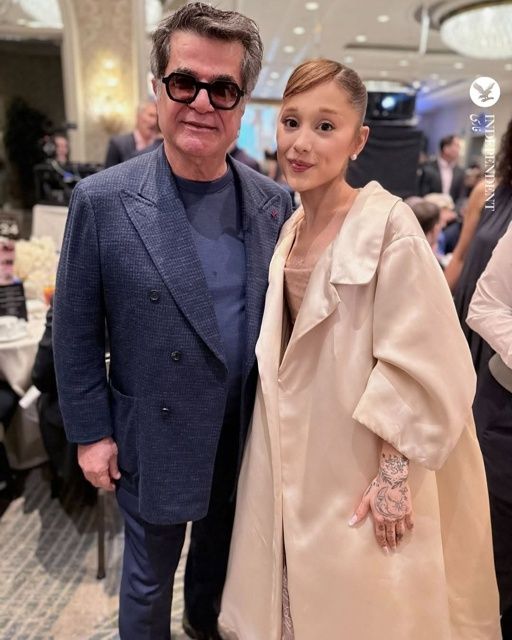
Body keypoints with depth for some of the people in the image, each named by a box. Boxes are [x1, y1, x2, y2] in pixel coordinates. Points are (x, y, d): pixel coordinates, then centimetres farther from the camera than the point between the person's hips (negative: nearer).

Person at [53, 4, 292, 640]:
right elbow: (75, 331, -8)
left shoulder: (274, 202, -5)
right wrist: (91, 432, -6)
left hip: (247, 438, 4)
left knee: (219, 556, 28)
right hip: (156, 440, -3)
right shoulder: (103, 200, -15)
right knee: (148, 582, 20)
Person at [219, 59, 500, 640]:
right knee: (293, 588, 21)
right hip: (291, 453, 6)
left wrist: (395, 475, -16)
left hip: (357, 466, -5)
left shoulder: (388, 224, -17)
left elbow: (417, 363, -18)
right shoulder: (290, 228, 3)